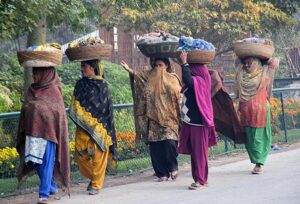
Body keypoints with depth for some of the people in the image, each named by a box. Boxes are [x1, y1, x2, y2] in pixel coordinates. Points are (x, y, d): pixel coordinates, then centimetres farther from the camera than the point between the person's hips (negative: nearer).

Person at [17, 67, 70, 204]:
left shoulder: (54, 91, -6)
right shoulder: (31, 90, 10)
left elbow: (59, 114, -6)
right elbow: (25, 112, 12)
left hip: (48, 132, -6)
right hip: (33, 132, 6)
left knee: (47, 163, -3)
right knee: (37, 162, 9)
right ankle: (52, 188, 25)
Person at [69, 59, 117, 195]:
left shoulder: (102, 85, -1)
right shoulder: (80, 85, 9)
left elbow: (107, 107, 0)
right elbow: (75, 106, 10)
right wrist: (81, 120, -5)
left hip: (98, 126, -4)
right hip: (83, 127, 4)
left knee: (98, 155, -2)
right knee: (81, 154, 1)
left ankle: (96, 184, 8)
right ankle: (93, 177, 23)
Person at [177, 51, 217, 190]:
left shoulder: (198, 81, -15)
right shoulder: (196, 82, 12)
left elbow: (187, 79, -35)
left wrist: (184, 63, -25)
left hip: (198, 123, -10)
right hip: (192, 122, 10)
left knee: (199, 152, -4)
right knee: (195, 152, 12)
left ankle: (200, 180, 0)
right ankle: (200, 179, 18)